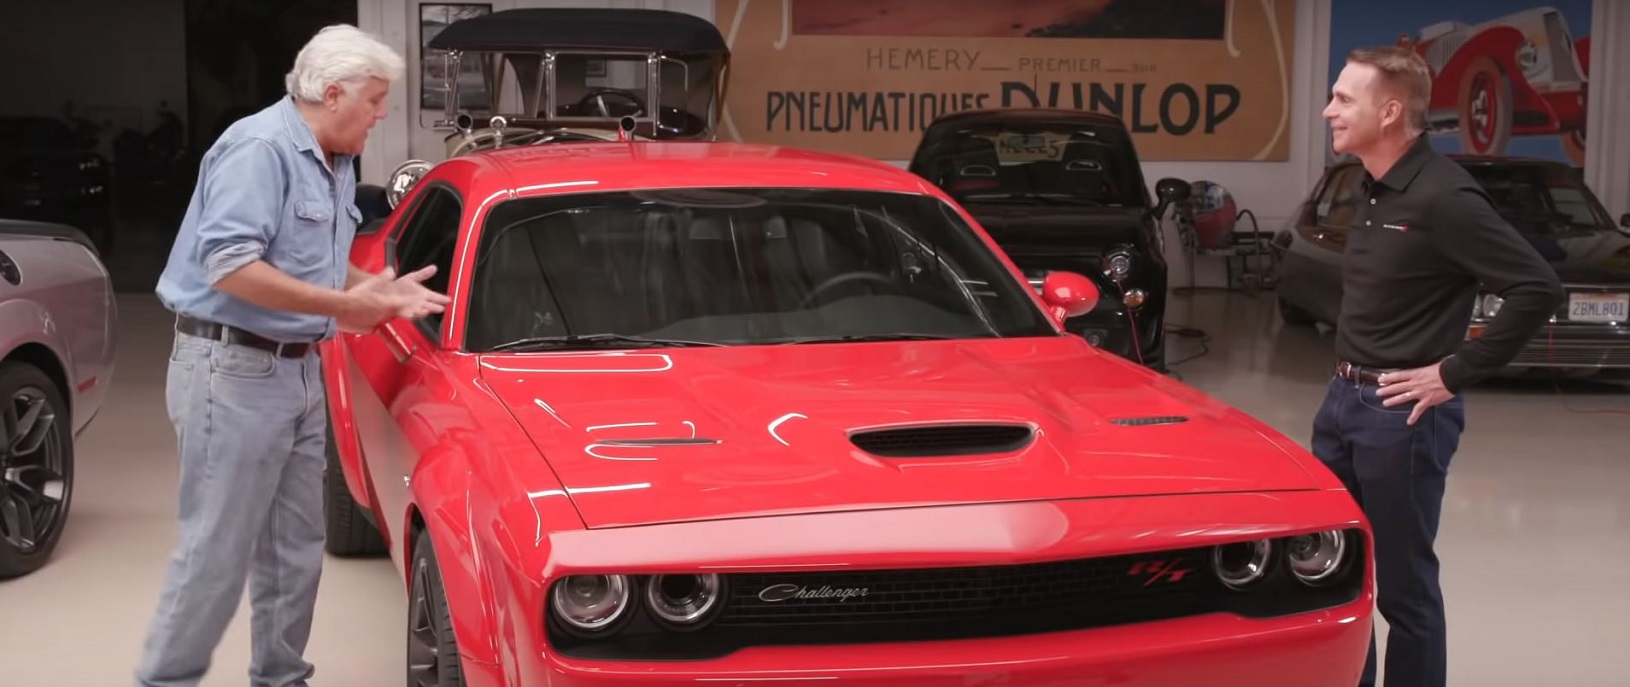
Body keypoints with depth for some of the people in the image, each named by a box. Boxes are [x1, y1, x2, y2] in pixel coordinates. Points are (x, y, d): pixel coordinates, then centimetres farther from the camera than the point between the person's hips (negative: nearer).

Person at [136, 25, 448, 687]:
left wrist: (384, 290, 6)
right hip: (233, 370, -9)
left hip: (297, 370, 10)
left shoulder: (334, 165, 13)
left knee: (295, 549, 13)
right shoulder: (260, 148, -17)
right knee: (217, 550, -5)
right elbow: (229, 266, -26)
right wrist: (342, 305, -24)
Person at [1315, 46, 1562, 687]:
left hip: (1401, 413, -9)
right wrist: (1347, 380, 10)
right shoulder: (1374, 189, 9)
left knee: (1403, 583, 3)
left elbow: (1538, 289, -22)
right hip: (1343, 399, 9)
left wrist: (1455, 373, -18)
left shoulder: (1442, 196, -18)